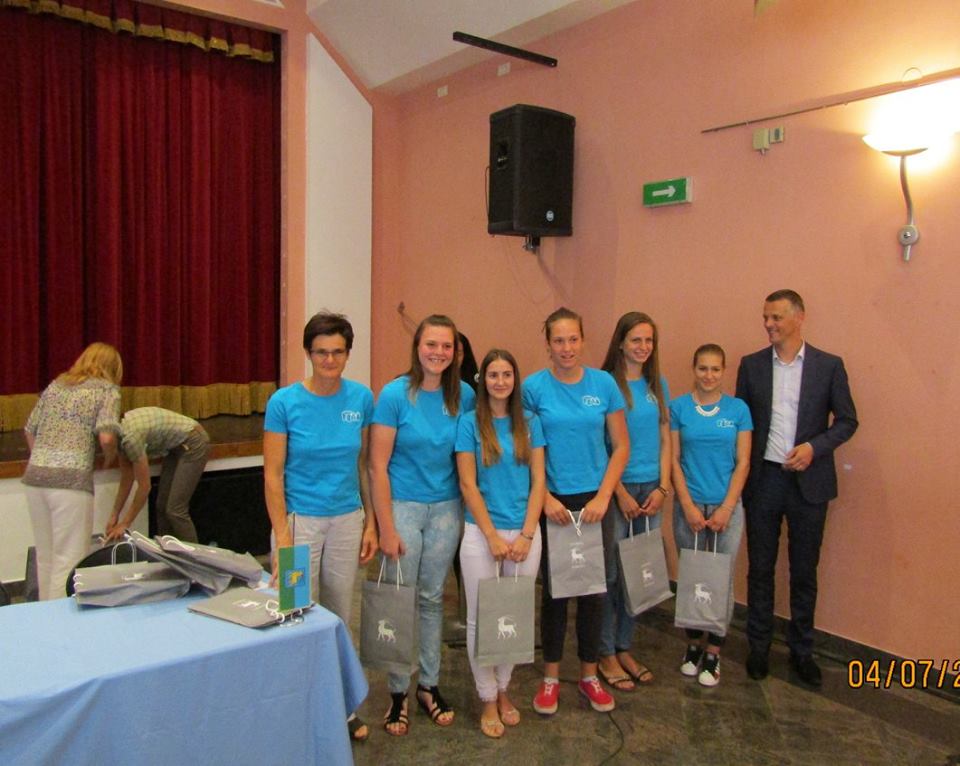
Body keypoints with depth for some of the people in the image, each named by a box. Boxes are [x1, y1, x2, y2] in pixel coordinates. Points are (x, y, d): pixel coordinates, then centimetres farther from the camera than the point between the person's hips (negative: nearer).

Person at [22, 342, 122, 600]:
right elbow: (106, 436, -12)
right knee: (70, 559, 0)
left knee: (45, 556, 17)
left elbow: (30, 429, 22)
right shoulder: (108, 389, 2)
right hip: (71, 479, -6)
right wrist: (109, 459, 7)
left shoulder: (56, 384, 20)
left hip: (35, 475, 6)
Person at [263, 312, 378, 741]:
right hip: (301, 519, -3)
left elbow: (364, 464, 5)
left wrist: (370, 522, 4)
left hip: (347, 520, 3)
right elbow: (273, 474, -9)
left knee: (339, 617, 14)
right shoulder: (285, 402, -11)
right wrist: (282, 536, -13)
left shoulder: (361, 398, -3)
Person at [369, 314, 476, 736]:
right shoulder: (395, 394, -13)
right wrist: (386, 528, -13)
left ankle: (429, 685, 30)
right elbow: (378, 467, -12)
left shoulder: (464, 396, -4)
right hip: (403, 506, -3)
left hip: (446, 508, 3)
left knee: (432, 597, 14)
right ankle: (398, 692, 23)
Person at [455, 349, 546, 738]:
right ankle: (488, 698, 22)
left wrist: (526, 534, -7)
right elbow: (468, 485, -7)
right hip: (481, 533, -2)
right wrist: (493, 537, -10)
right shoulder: (469, 422, -4)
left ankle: (503, 689, 31)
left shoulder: (530, 422, 4)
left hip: (525, 533, 3)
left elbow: (538, 481, 2)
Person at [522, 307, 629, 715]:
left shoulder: (604, 383, -2)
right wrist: (545, 499, -10)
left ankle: (589, 675, 28)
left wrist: (603, 497, -7)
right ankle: (550, 677, 25)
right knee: (554, 590, 9)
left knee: (593, 590, 10)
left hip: (594, 501, 2)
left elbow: (621, 446, 2)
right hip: (552, 502, -2)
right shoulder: (534, 387, -7)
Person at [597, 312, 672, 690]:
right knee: (612, 572, 1)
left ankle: (624, 647, 26)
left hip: (651, 489, 5)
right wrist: (621, 493, -12)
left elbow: (665, 439, 10)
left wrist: (662, 487, 0)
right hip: (617, 487, -5)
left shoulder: (658, 384, 8)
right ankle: (606, 655, 16)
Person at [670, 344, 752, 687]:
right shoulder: (678, 407, -1)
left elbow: (742, 463, -1)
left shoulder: (738, 409, 0)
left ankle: (713, 654, 20)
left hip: (727, 506, 0)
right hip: (689, 506, 0)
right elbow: (673, 460, -2)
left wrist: (726, 509, -9)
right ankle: (693, 645, 27)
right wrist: (688, 506, -9)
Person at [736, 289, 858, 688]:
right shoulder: (751, 365, 3)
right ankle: (759, 646, 24)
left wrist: (814, 447, -16)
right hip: (762, 479, 1)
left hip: (809, 481, -1)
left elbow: (847, 420, 1)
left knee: (804, 572, 10)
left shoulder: (829, 365, -1)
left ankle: (801, 650, 26)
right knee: (760, 568, 10)